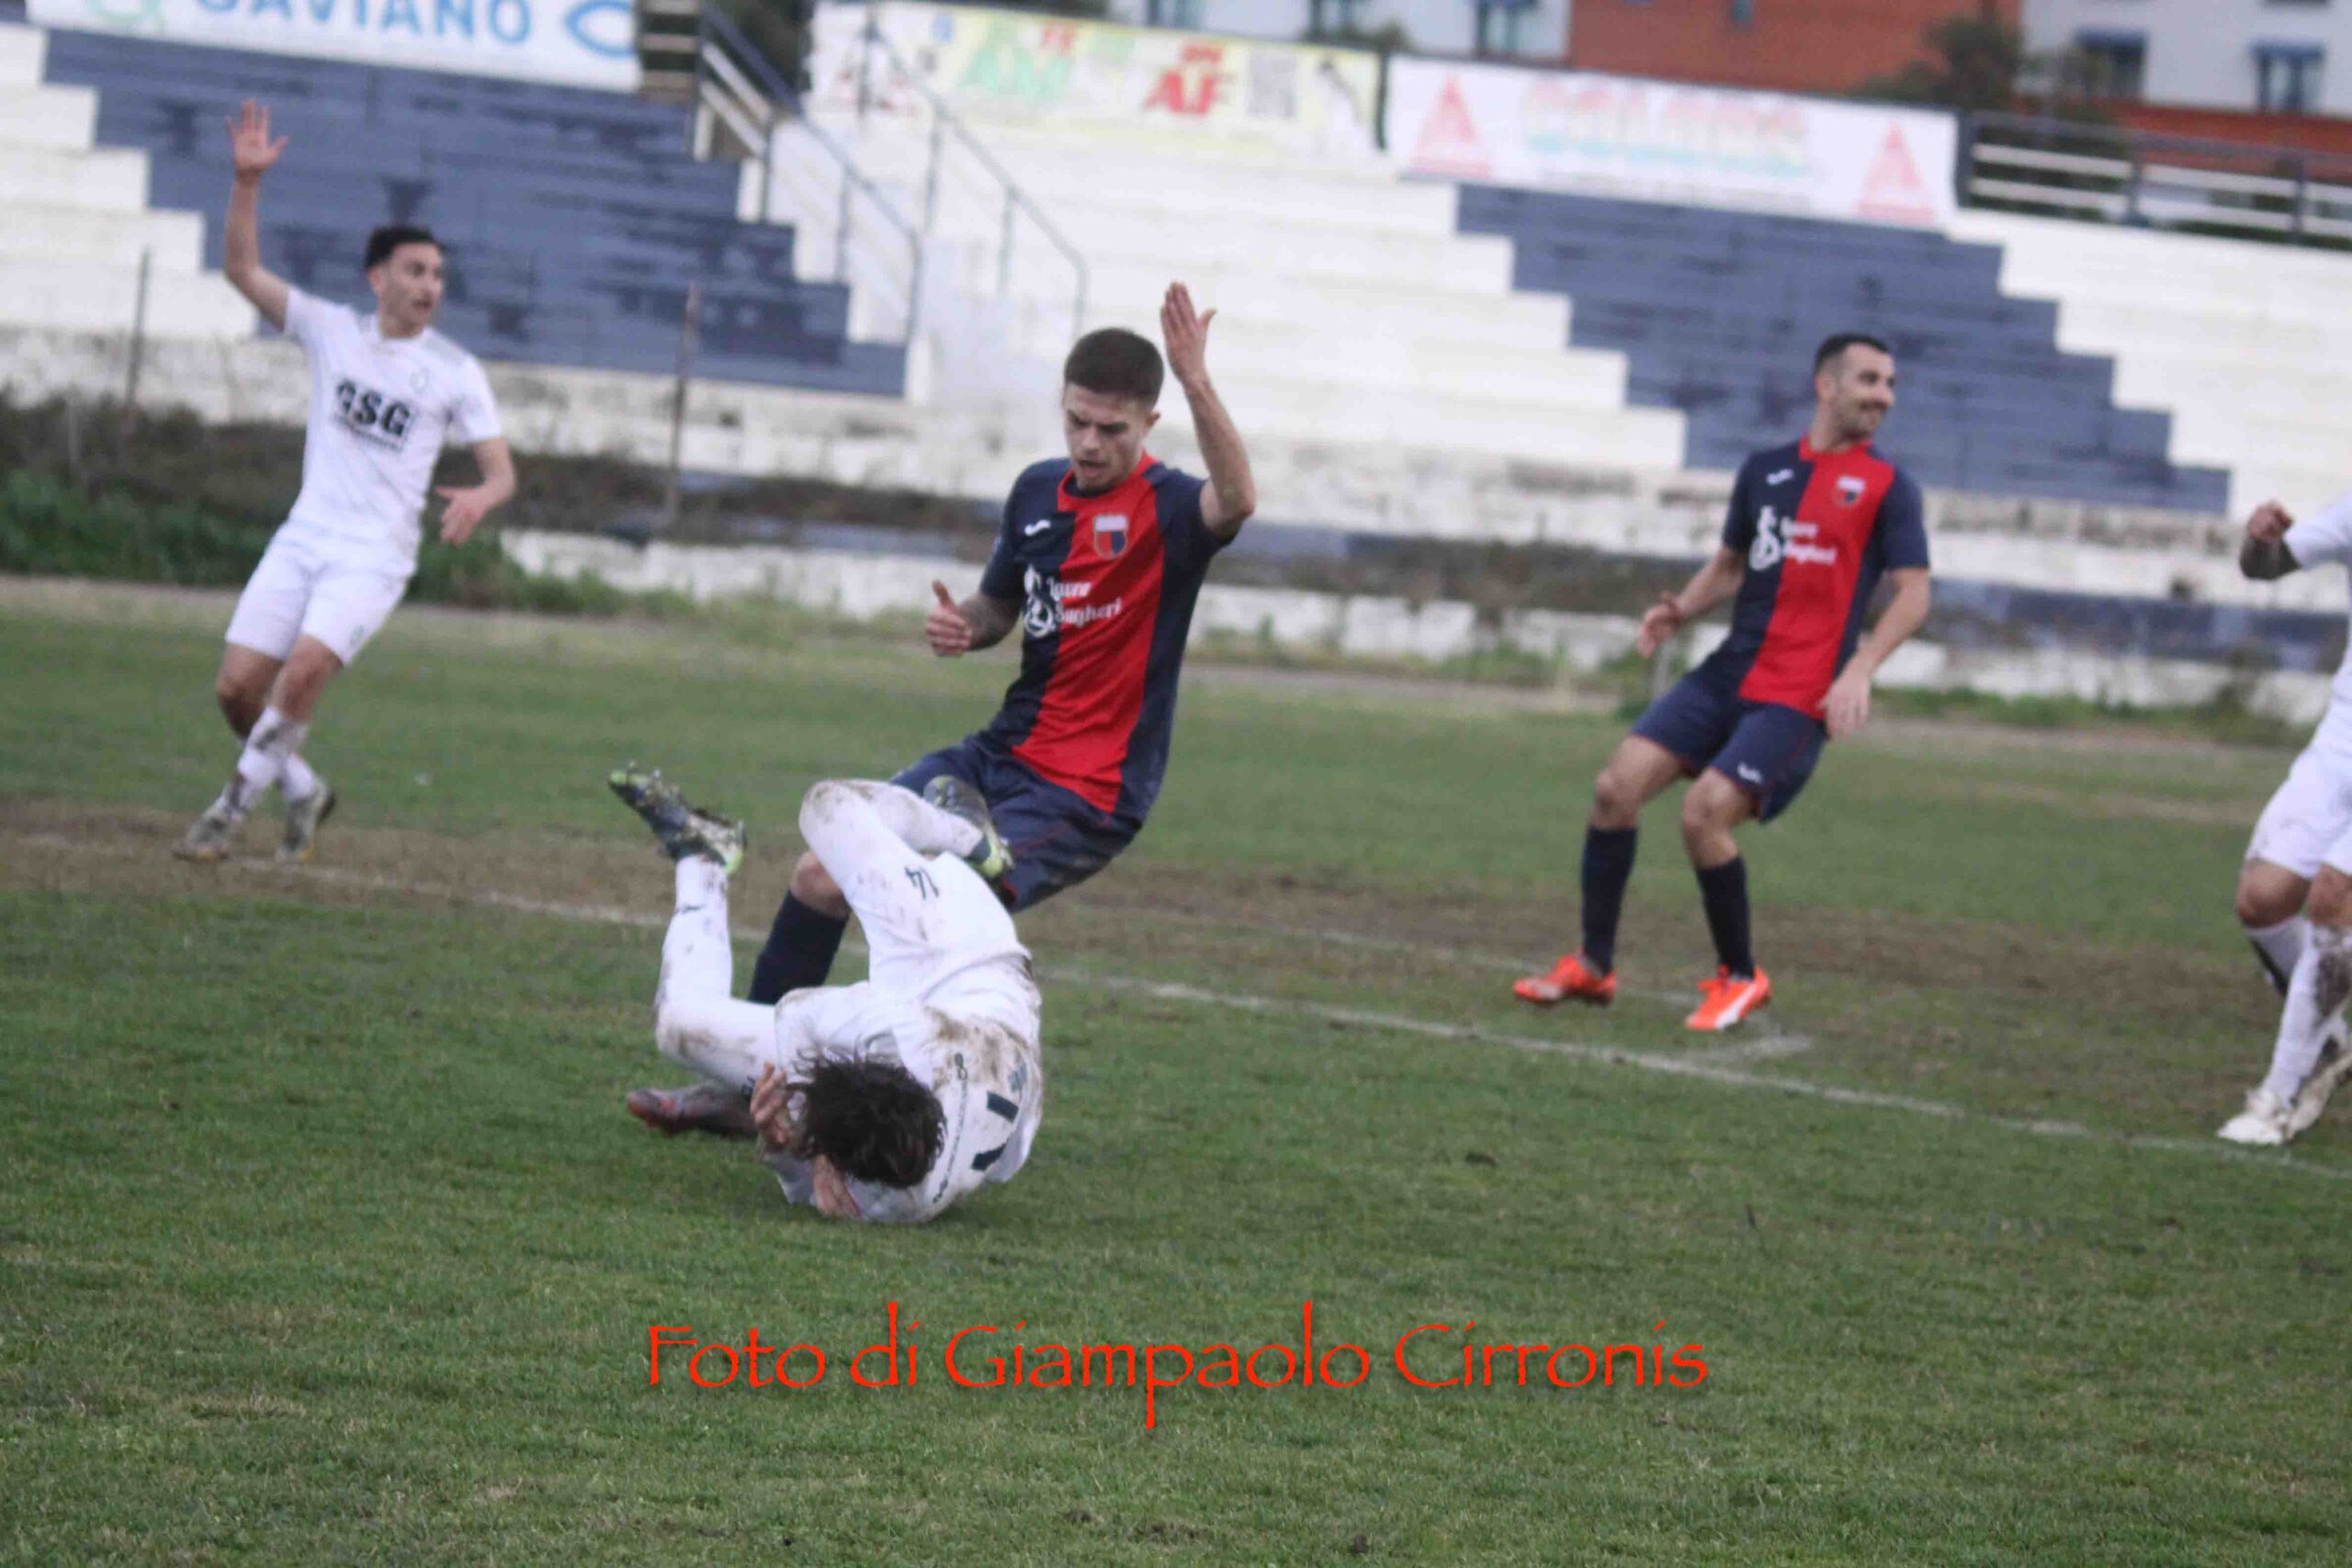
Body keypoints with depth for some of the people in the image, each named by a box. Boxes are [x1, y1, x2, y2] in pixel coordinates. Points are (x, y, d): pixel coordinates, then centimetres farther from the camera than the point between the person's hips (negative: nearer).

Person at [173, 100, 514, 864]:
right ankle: (303, 789, 21)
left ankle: (234, 807, -10)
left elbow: (501, 468, 0)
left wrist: (481, 496, -25)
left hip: (375, 555, -3)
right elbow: (241, 267, 1)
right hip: (304, 536, 3)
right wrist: (247, 181, -13)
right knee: (237, 684, -5)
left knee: (305, 669, -25)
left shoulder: (455, 371, 0)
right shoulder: (332, 330, 5)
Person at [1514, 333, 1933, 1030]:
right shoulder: (1765, 470, 14)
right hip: (1730, 672, 6)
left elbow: (1913, 592, -5)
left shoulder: (1886, 487, -1)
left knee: (1704, 813, -19)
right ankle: (1593, 966, 7)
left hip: (1799, 697, -6)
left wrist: (1858, 671, -19)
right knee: (1617, 785, -6)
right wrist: (1680, 611, 5)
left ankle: (1739, 979, 2)